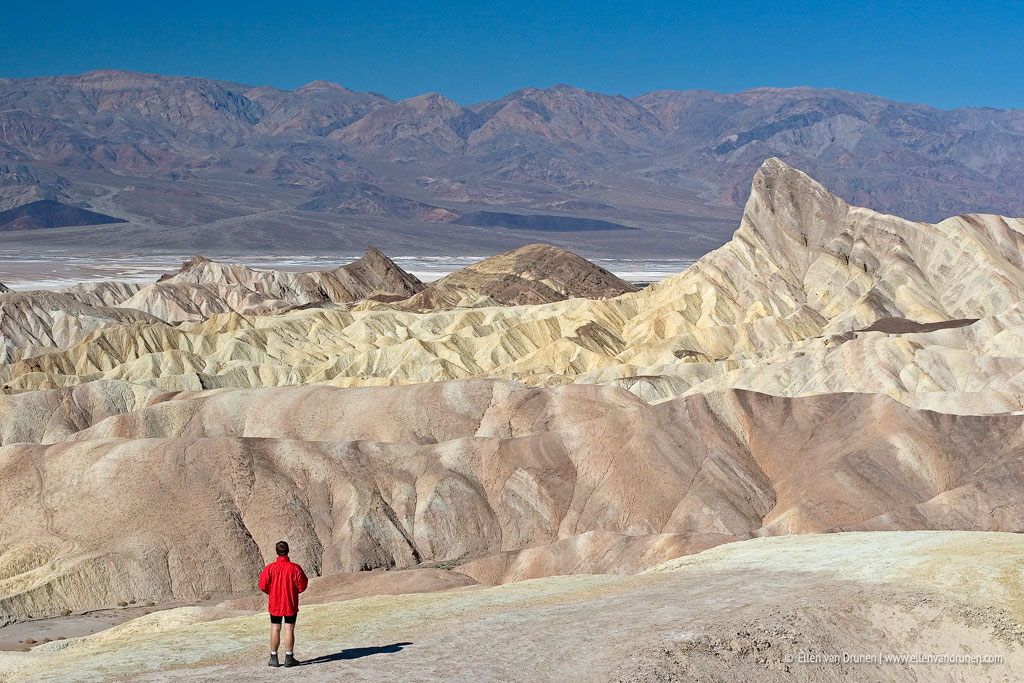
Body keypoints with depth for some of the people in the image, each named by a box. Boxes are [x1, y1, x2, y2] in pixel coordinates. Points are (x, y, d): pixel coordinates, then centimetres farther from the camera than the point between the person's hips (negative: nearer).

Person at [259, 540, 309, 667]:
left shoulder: (270, 568, -9)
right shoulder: (295, 568, -12)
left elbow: (263, 585, -6)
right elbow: (302, 586, -7)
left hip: (275, 604, 1)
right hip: (291, 605, -1)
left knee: (275, 630, 8)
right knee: (289, 630, 4)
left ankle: (273, 658, 12)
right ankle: (289, 658, 6)